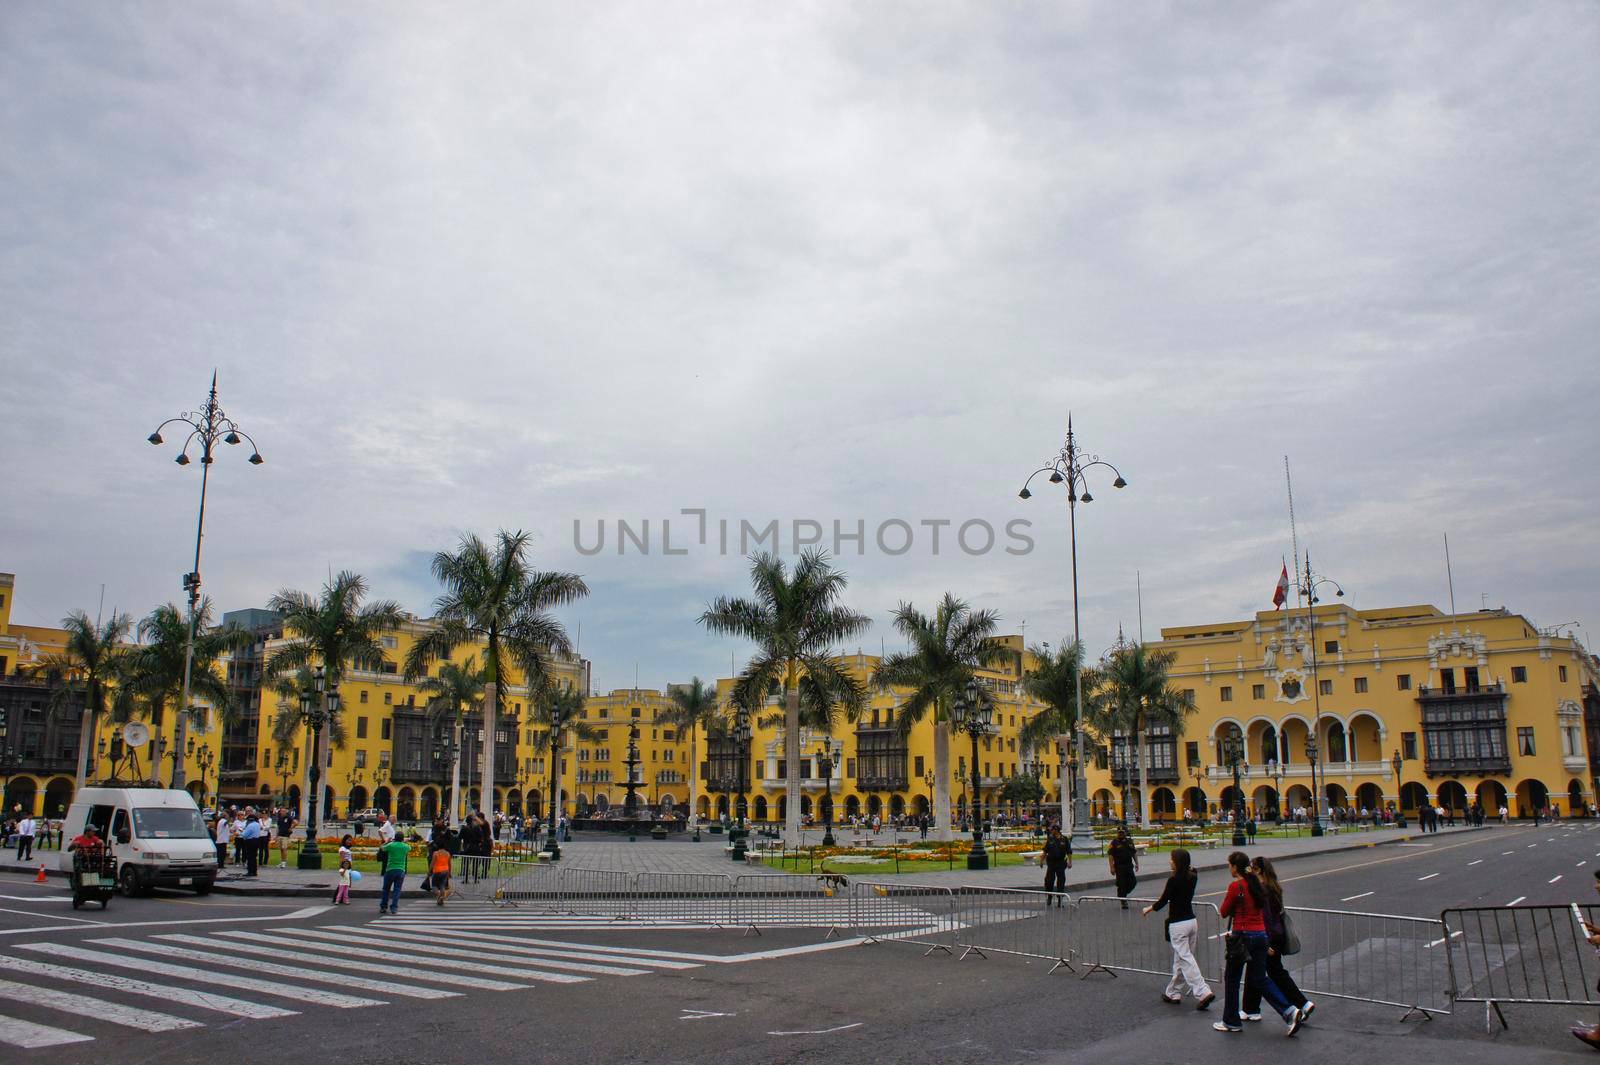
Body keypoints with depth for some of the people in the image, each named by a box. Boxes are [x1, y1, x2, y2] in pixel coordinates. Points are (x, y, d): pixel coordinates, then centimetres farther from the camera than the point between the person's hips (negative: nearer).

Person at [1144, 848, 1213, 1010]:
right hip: (1192, 921, 8)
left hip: (1178, 925, -7)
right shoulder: (1193, 877, 1)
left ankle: (1203, 993, -14)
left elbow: (1162, 902, -9)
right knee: (1180, 960, 15)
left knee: (1185, 960, -5)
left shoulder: (1174, 880, -17)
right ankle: (1173, 993, 24)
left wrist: (1148, 909, 6)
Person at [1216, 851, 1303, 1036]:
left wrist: (1228, 902, 10)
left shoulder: (1235, 886, -15)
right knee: (1259, 979, 14)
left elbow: (1223, 912, -7)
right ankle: (1288, 1011, -1)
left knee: (1231, 978, 9)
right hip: (1261, 935, 7)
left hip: (1243, 937, -7)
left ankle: (1231, 1022, 17)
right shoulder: (1257, 885, 8)